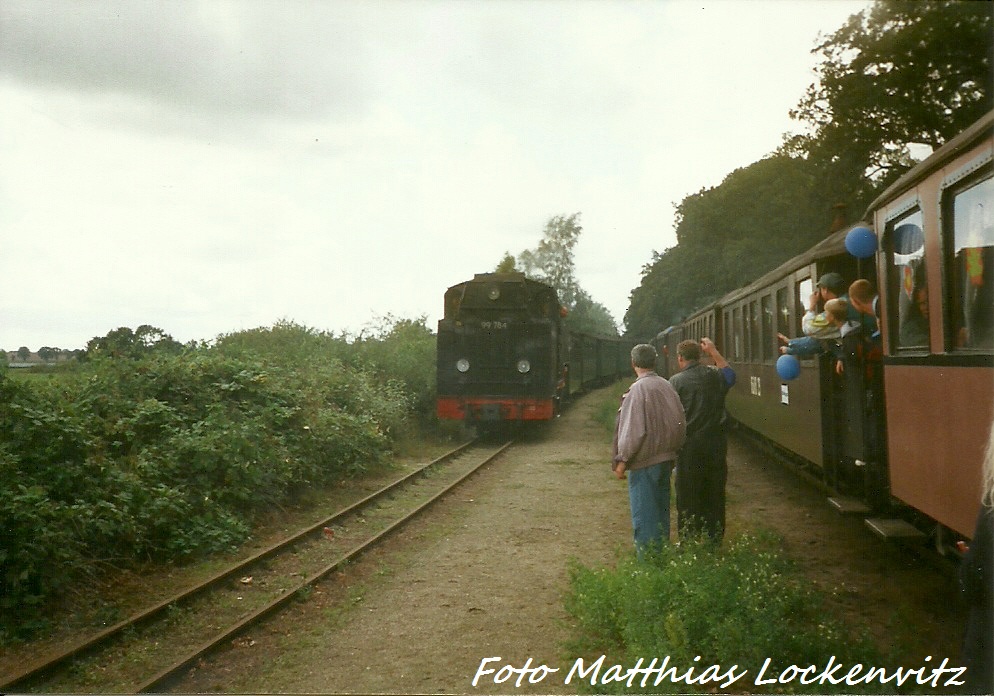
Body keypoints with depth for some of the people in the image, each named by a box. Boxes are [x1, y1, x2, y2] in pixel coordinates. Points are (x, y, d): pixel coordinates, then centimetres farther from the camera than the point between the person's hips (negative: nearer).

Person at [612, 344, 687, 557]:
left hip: (644, 461, -7)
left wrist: (622, 460, -10)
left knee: (644, 515, 1)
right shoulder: (667, 386, 4)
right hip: (666, 459, 7)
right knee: (661, 510, 18)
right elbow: (680, 424, 9)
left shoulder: (637, 390, -16)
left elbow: (633, 430, -18)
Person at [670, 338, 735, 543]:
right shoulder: (715, 375, 1)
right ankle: (715, 539, 22)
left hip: (690, 445, -4)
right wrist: (713, 351, 26)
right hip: (716, 443, 4)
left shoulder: (676, 381, -11)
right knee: (715, 493, 14)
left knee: (688, 495, 6)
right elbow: (730, 374, 25)